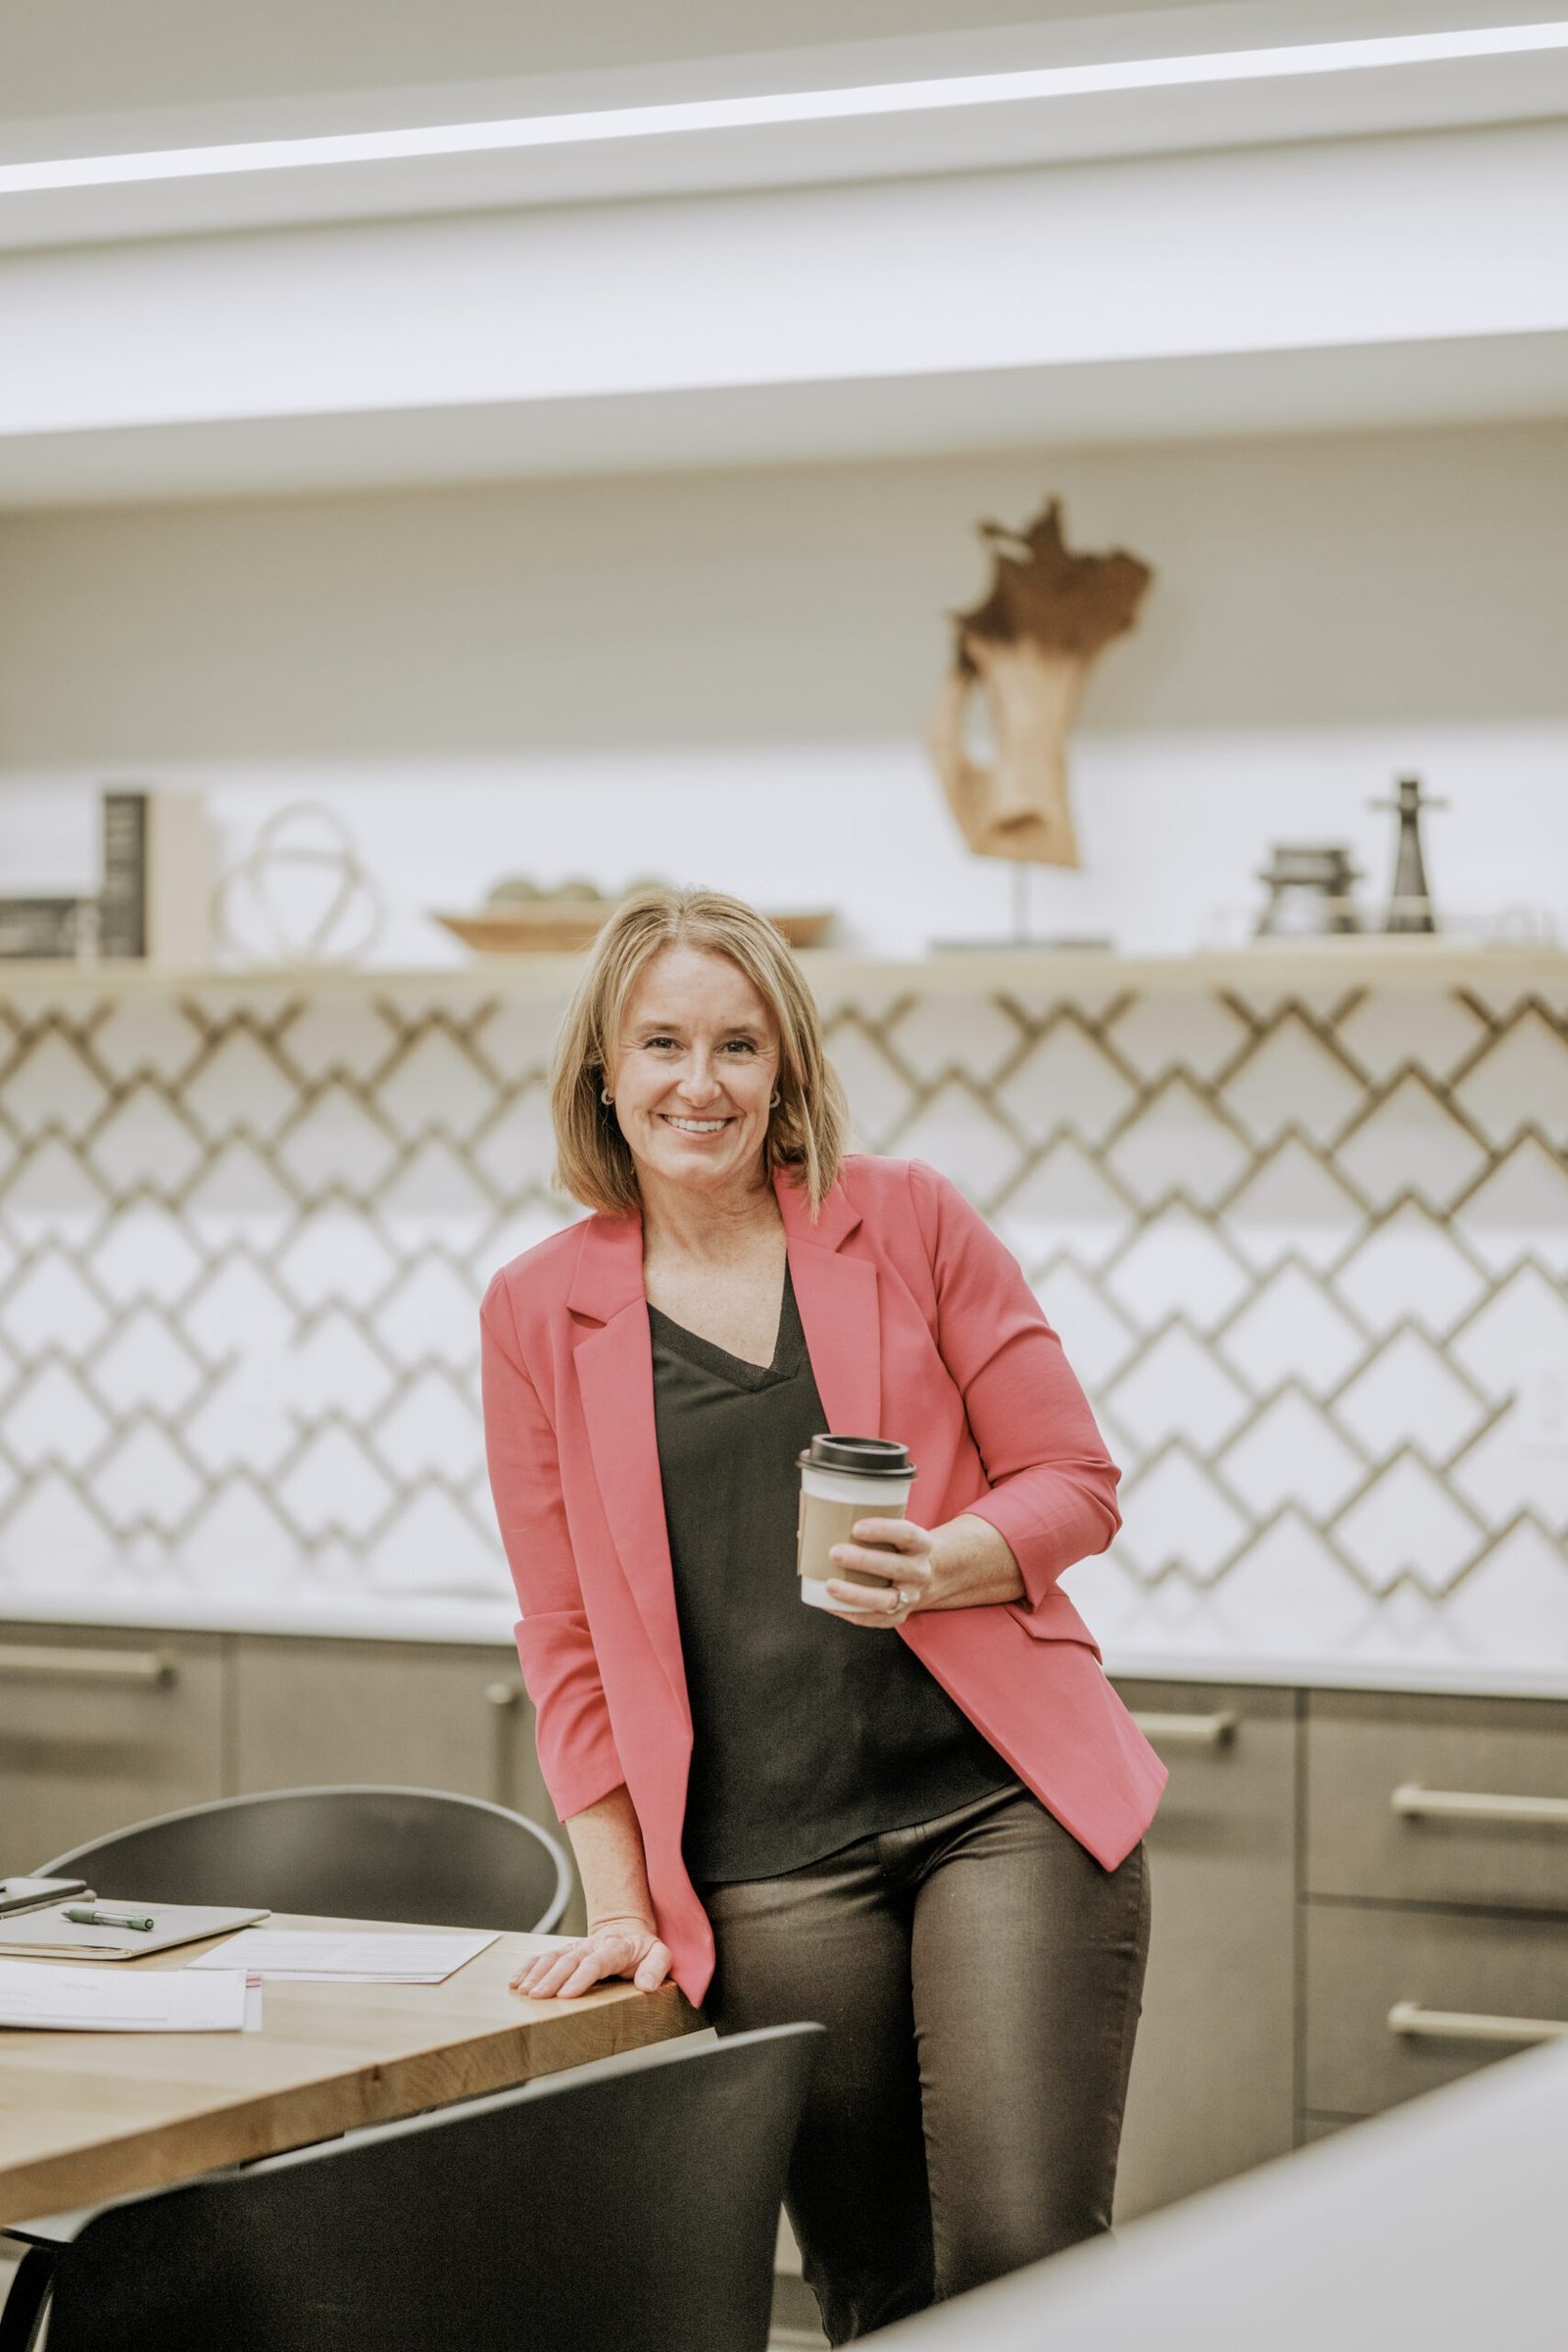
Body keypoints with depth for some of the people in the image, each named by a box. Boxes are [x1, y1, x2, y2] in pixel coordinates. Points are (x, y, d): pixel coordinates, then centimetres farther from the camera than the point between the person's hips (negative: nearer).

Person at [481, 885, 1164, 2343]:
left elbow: (1074, 1484, 6)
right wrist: (620, 1905, 5)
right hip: (766, 1874, 1)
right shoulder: (539, 1314, 8)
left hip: (1004, 1800, -1)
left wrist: (939, 1566, -14)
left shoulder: (908, 1221, 5)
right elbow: (568, 1642, 10)